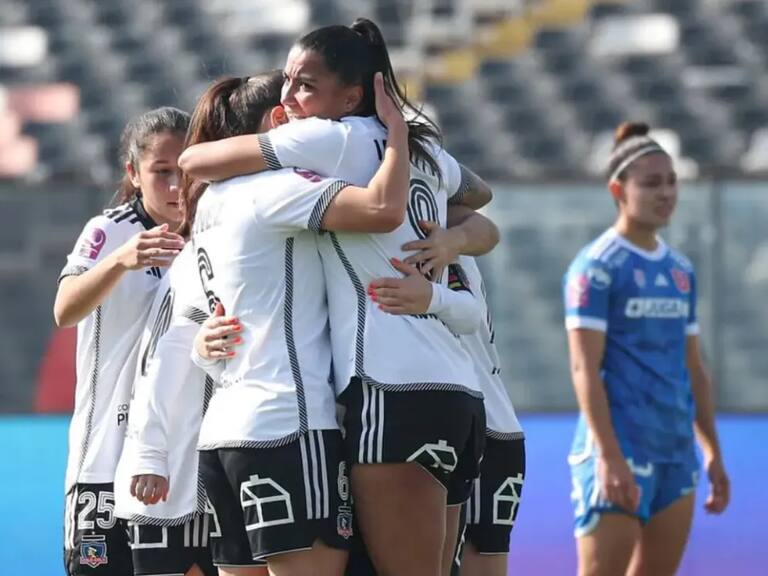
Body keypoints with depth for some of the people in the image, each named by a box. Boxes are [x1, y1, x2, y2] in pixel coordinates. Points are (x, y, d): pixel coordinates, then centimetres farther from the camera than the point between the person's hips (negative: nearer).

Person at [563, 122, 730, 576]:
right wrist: (609, 456, -21)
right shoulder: (597, 267, -7)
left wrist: (713, 452, 16)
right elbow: (585, 368, -13)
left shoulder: (681, 269, 15)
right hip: (620, 453, -7)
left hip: (677, 453, 7)